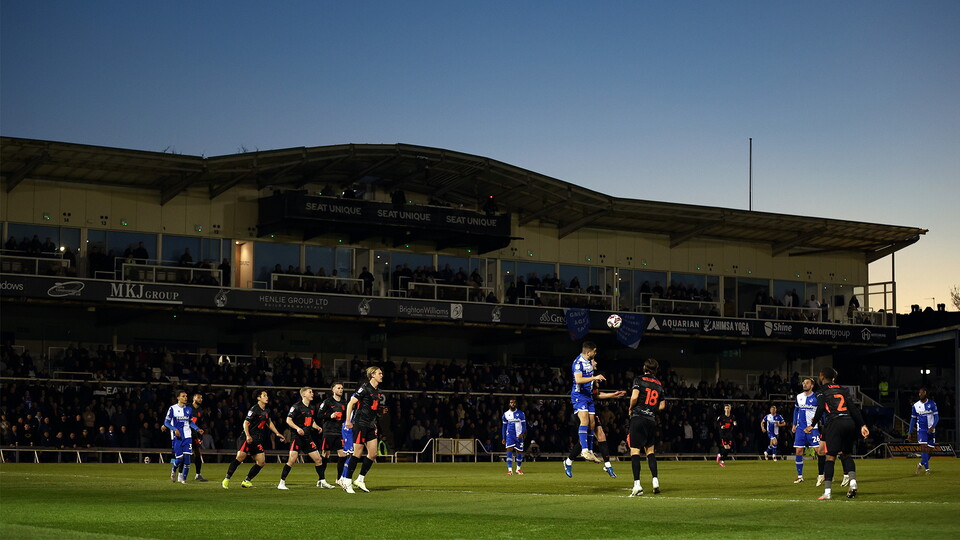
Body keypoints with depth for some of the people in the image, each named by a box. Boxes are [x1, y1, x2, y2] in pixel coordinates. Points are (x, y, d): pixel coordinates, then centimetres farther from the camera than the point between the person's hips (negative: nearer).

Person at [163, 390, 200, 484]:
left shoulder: (189, 409, 11)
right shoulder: (172, 408, -2)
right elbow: (166, 422, -2)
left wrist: (197, 429, 7)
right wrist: (175, 429, -17)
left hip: (187, 437, 3)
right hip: (177, 437, -3)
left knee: (187, 457, -8)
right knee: (179, 458, -7)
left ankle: (183, 478, 3)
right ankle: (173, 470, 25)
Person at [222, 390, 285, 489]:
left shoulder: (266, 411, 14)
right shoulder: (254, 409, -9)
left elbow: (269, 423, 30)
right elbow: (246, 423, -13)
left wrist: (278, 434, 27)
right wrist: (247, 436, -26)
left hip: (258, 440, 8)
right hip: (249, 438, -8)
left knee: (261, 462, -2)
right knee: (240, 457, -21)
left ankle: (247, 481, 8)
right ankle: (226, 480, -12)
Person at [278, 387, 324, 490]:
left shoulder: (311, 408, 15)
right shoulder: (297, 406, -7)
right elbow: (288, 420, -12)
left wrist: (317, 427, 8)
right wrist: (297, 428, -25)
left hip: (308, 438, 7)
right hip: (298, 437, -7)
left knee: (318, 459, 5)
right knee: (292, 459, -15)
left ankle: (321, 481, 18)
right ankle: (282, 483, -8)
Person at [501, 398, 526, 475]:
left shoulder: (520, 414, 2)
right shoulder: (506, 414, 6)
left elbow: (524, 425, 3)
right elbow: (504, 427, 12)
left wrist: (522, 433, -15)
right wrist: (503, 438, 9)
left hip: (519, 436, 0)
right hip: (509, 435, 0)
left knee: (519, 452, 6)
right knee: (509, 450, -15)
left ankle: (518, 468, 25)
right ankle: (510, 469, -19)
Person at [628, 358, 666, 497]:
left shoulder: (639, 380, -2)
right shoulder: (659, 385, 14)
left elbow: (634, 397, -15)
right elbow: (662, 405, 16)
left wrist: (631, 408, 2)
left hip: (638, 418, -5)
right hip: (651, 420, 5)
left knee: (635, 451, -6)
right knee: (650, 450, 17)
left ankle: (637, 484, -15)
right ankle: (655, 480, 9)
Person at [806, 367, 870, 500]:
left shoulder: (822, 391, 7)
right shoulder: (842, 389, 21)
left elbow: (821, 408, -8)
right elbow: (853, 408, 13)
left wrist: (812, 425, 0)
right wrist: (862, 425, 10)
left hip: (834, 423, -4)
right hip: (849, 423, 4)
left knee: (830, 457, -4)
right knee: (847, 455, 17)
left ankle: (827, 492, -8)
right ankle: (853, 482, -5)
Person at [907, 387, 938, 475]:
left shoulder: (932, 404, 0)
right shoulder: (915, 406, 4)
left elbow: (936, 416, -4)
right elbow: (913, 419, 11)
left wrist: (933, 426, -21)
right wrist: (910, 432, 9)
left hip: (930, 430, 1)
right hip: (921, 430, 0)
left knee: (929, 450, 2)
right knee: (924, 448, -15)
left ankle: (921, 464, 23)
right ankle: (927, 468, -15)